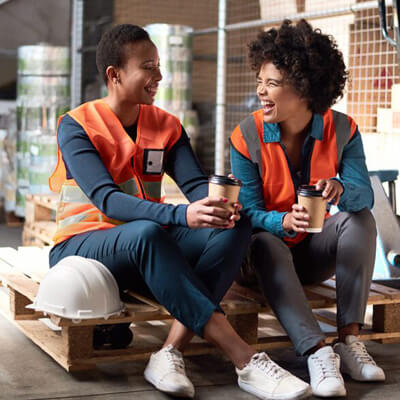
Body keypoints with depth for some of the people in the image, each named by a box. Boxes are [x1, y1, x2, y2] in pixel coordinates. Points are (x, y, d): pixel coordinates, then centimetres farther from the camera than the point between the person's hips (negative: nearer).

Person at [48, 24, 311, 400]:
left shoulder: (167, 126, 10)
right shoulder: (76, 126, -8)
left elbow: (195, 183, -4)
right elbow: (107, 200, -24)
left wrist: (220, 203, -30)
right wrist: (181, 215, -39)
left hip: (146, 253, 6)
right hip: (82, 246, -5)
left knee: (235, 226, -20)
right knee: (146, 233, -39)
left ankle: (171, 351, -34)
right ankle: (245, 360, -40)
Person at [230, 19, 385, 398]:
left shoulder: (342, 130, -9)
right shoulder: (247, 136, -15)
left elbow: (364, 194, -20)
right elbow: (250, 213, -19)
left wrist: (341, 189, -45)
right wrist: (285, 222, -42)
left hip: (317, 251, 2)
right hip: (273, 243, -2)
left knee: (359, 218, -25)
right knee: (265, 244, -35)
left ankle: (349, 338, -29)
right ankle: (317, 351, -44)